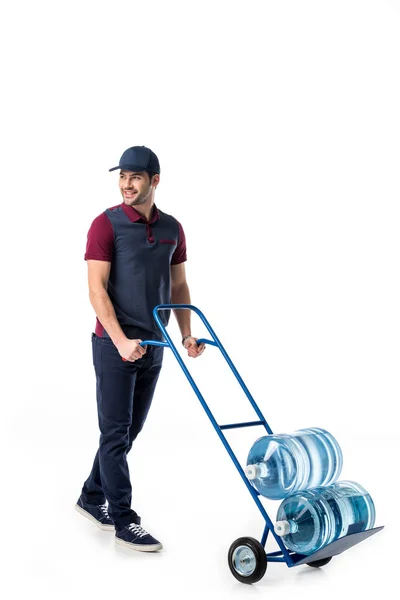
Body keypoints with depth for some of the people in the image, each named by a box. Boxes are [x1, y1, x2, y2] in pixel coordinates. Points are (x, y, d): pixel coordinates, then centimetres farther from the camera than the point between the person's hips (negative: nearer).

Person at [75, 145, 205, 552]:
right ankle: (123, 520, 7)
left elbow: (178, 286, 14)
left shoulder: (172, 228, 7)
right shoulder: (106, 224, -9)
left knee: (129, 430, 14)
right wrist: (120, 341, -23)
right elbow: (97, 290, -14)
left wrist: (187, 334, 3)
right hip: (115, 345, -6)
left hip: (152, 346, 6)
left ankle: (92, 497, 31)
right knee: (116, 432, -1)